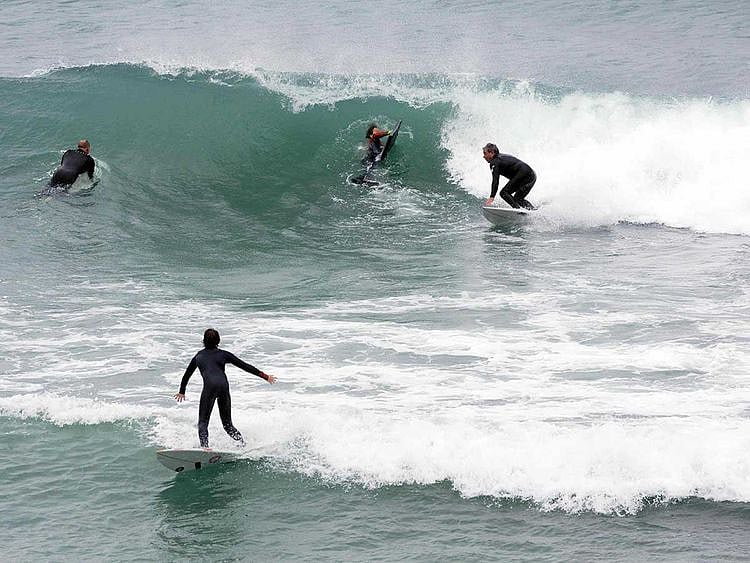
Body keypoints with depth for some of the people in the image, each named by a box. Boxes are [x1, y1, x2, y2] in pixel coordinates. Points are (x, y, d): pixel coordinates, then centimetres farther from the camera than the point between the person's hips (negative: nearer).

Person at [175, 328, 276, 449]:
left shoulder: (199, 356, 24)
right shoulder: (223, 354, 21)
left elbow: (187, 374, 35)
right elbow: (245, 366, 18)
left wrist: (182, 392, 50)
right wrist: (265, 376, 20)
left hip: (210, 387, -2)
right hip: (224, 386, 2)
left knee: (203, 422, -1)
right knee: (227, 424, 13)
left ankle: (204, 446, -23)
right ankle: (243, 444, -1)